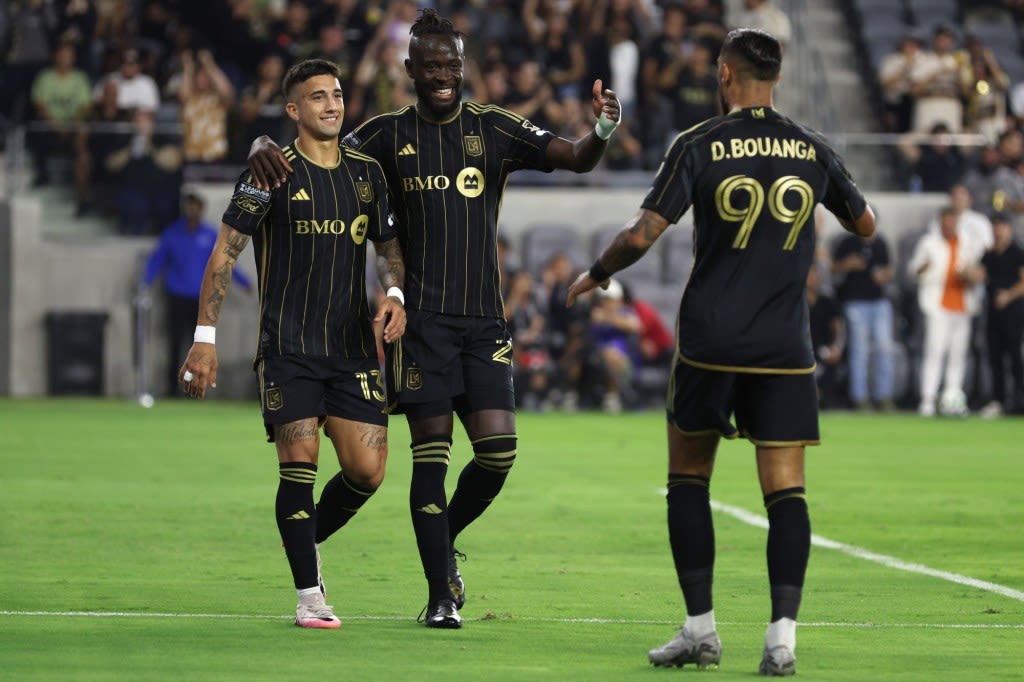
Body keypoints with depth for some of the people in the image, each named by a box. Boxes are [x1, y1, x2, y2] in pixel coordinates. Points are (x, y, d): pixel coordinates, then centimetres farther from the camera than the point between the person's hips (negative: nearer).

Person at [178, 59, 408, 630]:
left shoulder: (367, 173, 11)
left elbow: (389, 247, 21)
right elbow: (226, 253, -2)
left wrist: (395, 294, 0)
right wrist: (205, 337, -7)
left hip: (354, 347, 4)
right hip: (288, 346, -4)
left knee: (367, 470, -4)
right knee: (300, 463, -12)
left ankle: (310, 538, 26)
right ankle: (309, 595, -1)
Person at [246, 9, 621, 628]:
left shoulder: (494, 129, 5)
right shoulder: (390, 135, 5)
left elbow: (575, 159, -3)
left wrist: (603, 131, -25)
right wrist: (267, 147, -14)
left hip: (484, 319, 1)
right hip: (422, 318, -1)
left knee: (498, 450, -7)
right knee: (431, 453, -5)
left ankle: (444, 541, 21)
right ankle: (442, 592, 2)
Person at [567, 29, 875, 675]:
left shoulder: (698, 145, -4)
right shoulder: (813, 149, 4)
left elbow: (641, 235, -8)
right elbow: (866, 223, 19)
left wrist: (596, 275, 10)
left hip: (710, 342, -1)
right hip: (785, 348, 1)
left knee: (688, 479, 13)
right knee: (785, 488, 0)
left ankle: (701, 630, 10)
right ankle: (783, 635, -13)